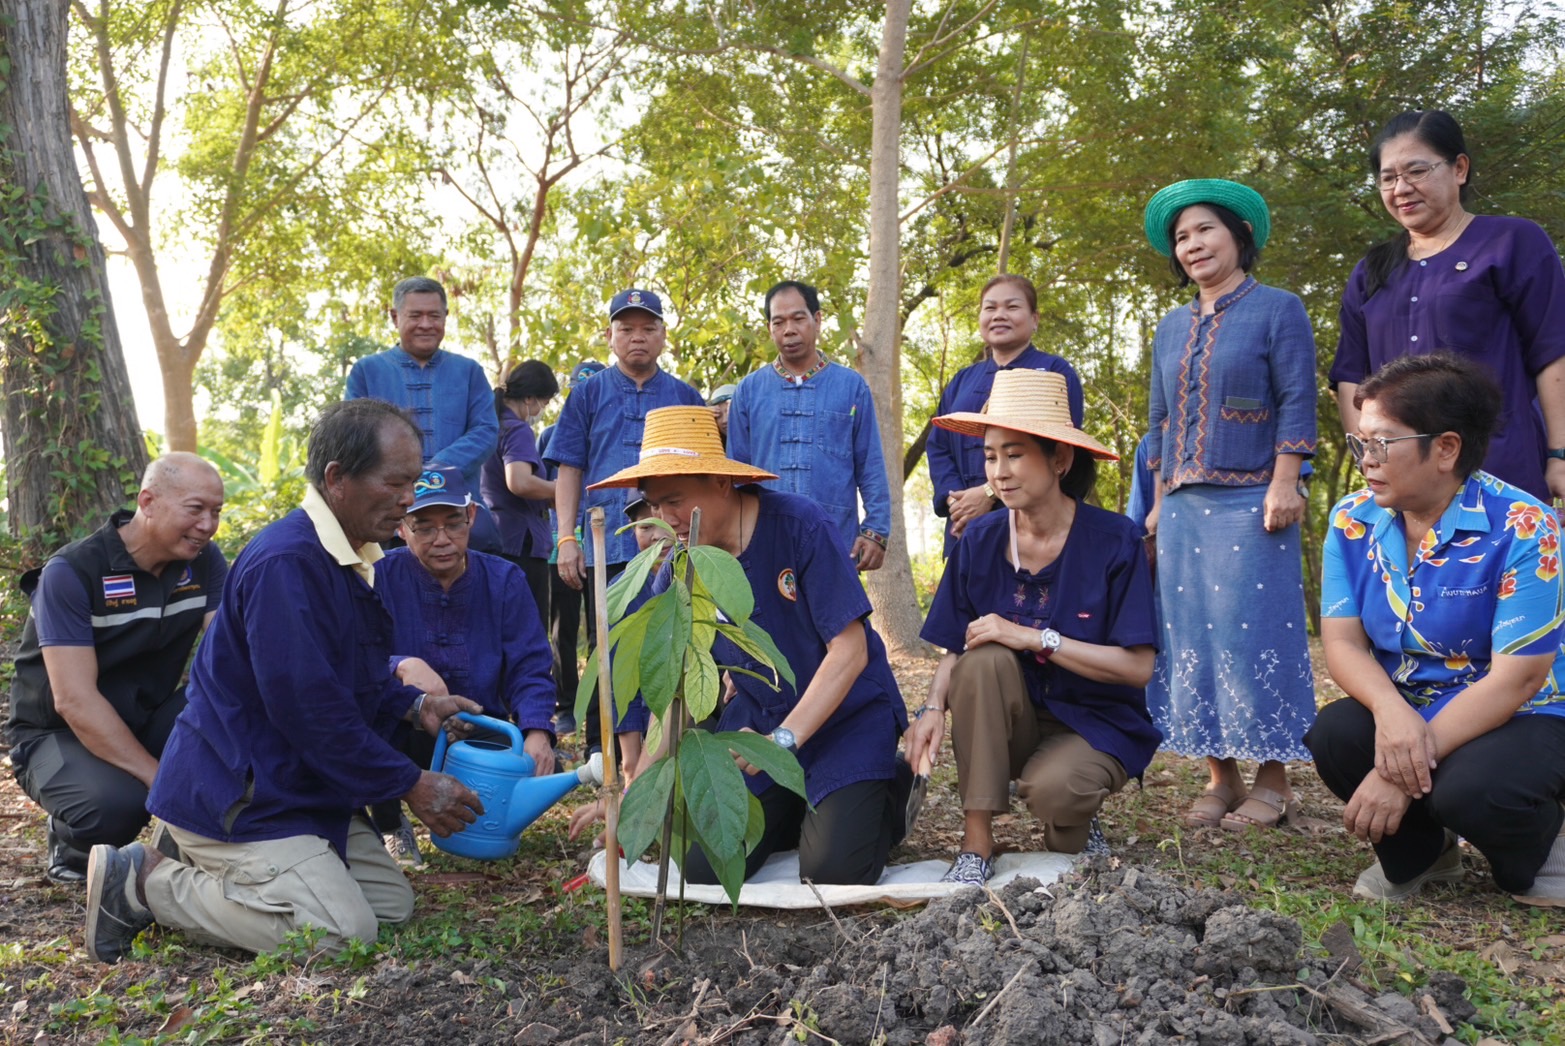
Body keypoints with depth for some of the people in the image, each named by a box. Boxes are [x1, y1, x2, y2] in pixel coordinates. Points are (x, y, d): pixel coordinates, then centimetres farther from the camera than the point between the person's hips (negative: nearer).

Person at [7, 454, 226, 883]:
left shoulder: (204, 562, -6)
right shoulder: (71, 572, -21)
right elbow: (74, 701, -28)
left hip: (147, 723, 5)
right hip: (58, 735, -4)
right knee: (116, 803, -36)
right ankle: (74, 842, 1)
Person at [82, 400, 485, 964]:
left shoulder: (349, 558, 10)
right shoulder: (286, 562, -24)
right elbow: (310, 707, -25)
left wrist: (417, 705, 3)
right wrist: (411, 785, -17)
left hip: (301, 787, 10)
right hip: (236, 793, -10)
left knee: (393, 903, 7)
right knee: (342, 931, -17)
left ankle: (199, 861, 13)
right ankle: (146, 880, -2)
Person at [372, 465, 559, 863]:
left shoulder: (504, 580, -1)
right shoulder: (381, 577, -8)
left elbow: (529, 670, -6)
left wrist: (537, 731, -24)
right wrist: (403, 665, -39)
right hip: (398, 737, -1)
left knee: (538, 766, -26)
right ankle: (389, 826, -3)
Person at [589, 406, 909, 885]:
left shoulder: (800, 526, -21)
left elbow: (850, 651, -21)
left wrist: (784, 739, -27)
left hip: (846, 712, -4)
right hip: (756, 716, 5)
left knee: (832, 872, -19)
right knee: (704, 869, -4)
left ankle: (887, 792, 12)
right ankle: (795, 806, 22)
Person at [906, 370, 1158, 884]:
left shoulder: (1113, 541, -14)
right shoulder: (980, 540, -5)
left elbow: (1137, 666, -17)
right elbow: (955, 650, -1)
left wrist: (1035, 638, -24)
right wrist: (935, 706, -23)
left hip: (1097, 725, -3)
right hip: (1009, 725, 3)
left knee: (1050, 788, -35)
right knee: (985, 658, -29)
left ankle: (1073, 827, 5)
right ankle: (976, 846, -21)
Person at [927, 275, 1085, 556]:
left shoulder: (1055, 372, 4)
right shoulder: (962, 381, 19)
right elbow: (937, 447, 13)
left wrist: (991, 494, -17)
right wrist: (954, 498, -8)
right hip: (966, 526, 4)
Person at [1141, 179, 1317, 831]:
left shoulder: (1277, 310, 3)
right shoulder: (1171, 329, 18)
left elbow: (1297, 404, -4)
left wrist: (1284, 484, -14)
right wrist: (1159, 502, 15)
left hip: (1250, 504, -6)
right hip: (1185, 507, 6)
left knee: (1255, 632, -6)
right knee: (1192, 638, 4)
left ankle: (1273, 781, 4)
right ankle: (1220, 778, 11)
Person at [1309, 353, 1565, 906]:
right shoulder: (1353, 521, -4)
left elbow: (1515, 679, -23)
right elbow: (1342, 640, -8)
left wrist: (1400, 776, -28)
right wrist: (1391, 710, -32)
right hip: (1402, 710, 5)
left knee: (1469, 788, -35)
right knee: (1334, 734, -27)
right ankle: (1415, 852, 6)